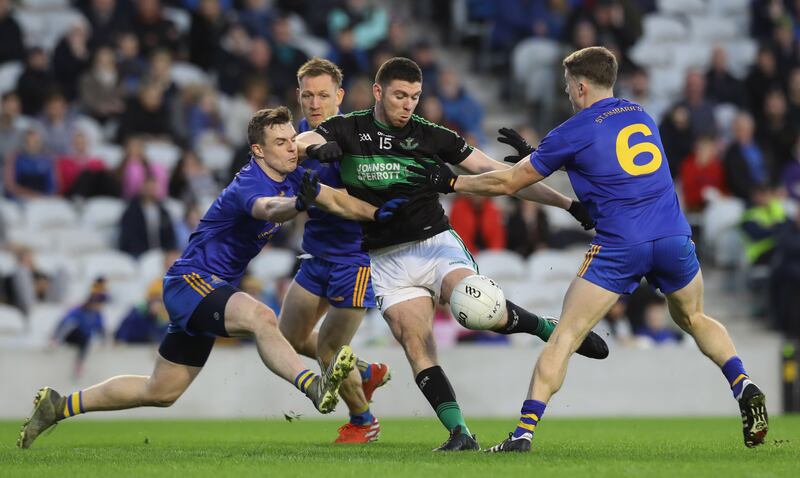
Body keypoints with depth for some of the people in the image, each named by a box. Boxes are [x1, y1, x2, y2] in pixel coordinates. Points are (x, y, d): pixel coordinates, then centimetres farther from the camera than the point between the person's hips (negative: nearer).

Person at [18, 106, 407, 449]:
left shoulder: (290, 177, 3)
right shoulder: (249, 184, -25)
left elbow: (336, 200, 14)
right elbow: (267, 208, -48)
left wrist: (377, 213, -2)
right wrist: (298, 203, -70)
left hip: (213, 290, 9)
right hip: (191, 281, -9)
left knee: (160, 392, 17)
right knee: (261, 318, -38)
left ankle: (59, 405, 28)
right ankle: (314, 388, -53)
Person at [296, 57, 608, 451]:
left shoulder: (431, 136, -1)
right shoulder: (348, 130, 2)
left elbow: (499, 174, -1)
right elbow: (297, 142, -12)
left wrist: (567, 203, -6)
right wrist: (316, 146, -38)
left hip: (435, 243, -2)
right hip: (388, 260, 2)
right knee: (416, 345, -15)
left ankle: (551, 329, -4)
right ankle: (460, 434, -16)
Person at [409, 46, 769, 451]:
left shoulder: (574, 132, 0)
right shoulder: (640, 115, 18)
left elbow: (508, 183, 7)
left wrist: (451, 182, 22)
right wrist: (534, 154, 38)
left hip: (620, 247, -5)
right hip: (674, 237, 5)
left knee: (564, 336, 0)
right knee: (693, 318, 28)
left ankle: (525, 431, -7)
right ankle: (744, 388, 8)